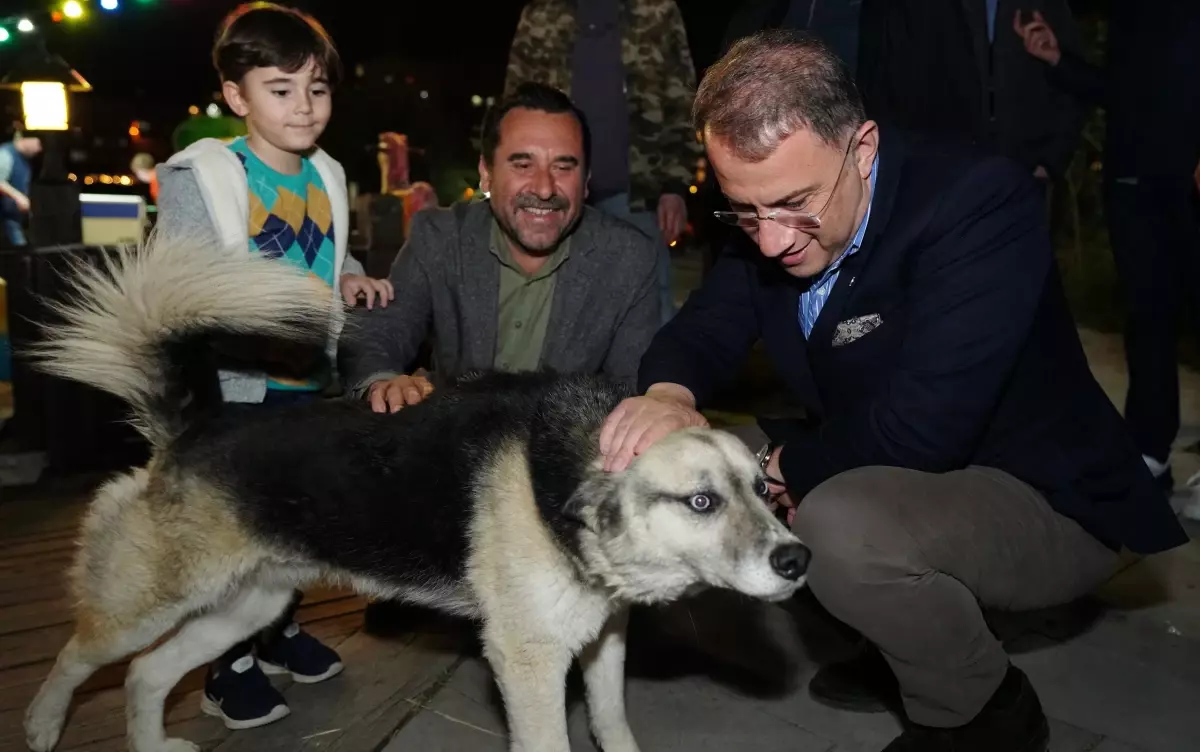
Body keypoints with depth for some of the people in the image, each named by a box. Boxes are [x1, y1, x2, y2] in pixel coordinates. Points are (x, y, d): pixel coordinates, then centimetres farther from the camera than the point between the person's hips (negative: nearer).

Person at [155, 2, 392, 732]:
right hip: (232, 389, -6)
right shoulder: (199, 177, -12)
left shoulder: (329, 177, 6)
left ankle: (283, 630, 38)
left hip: (312, 382, 6)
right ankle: (230, 666, 22)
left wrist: (353, 281, 0)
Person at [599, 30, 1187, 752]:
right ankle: (911, 644, 14)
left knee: (840, 524, -33)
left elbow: (921, 426, -33)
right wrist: (667, 394, -27)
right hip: (896, 478, 7)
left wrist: (780, 470, -19)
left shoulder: (982, 200, -28)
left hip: (1049, 501, -7)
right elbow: (703, 329, -3)